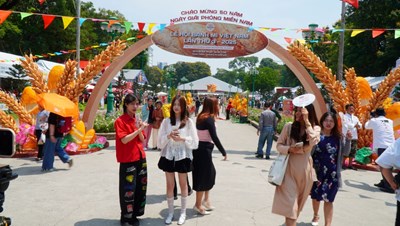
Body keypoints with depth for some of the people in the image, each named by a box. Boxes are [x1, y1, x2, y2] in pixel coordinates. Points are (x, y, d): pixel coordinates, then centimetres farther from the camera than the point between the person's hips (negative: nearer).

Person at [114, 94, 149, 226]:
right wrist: (139, 129, -23)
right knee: (128, 188, 0)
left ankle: (135, 214, 26)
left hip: (140, 157, 7)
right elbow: (124, 140, -20)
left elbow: (142, 140, 7)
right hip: (128, 160, -7)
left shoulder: (137, 120, 11)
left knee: (140, 186, 12)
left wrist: (140, 129, -10)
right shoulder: (120, 121, -10)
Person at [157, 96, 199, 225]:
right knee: (170, 185, 10)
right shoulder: (166, 121, 0)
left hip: (183, 156, -1)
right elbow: (160, 142, -1)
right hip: (168, 156, 1)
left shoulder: (189, 122, -4)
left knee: (183, 184, 12)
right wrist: (169, 136, -18)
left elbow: (195, 142, -4)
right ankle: (170, 212, 25)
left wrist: (182, 138, -18)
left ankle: (183, 212, 27)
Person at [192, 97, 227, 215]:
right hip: (204, 149, -9)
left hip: (200, 147, 9)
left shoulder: (201, 117, 9)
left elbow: (204, 134, 7)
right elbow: (214, 137, -18)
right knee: (203, 176, 2)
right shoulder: (209, 118, -16)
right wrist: (223, 152, -12)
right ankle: (198, 205, 13)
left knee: (210, 173, 19)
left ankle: (206, 199, 28)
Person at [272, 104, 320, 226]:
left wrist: (307, 121, -23)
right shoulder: (288, 126, -3)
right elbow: (279, 145, 2)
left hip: (304, 169, 2)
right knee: (290, 203, -7)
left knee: (298, 202, 18)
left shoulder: (315, 128, -2)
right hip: (289, 167, -2)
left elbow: (313, 141, -23)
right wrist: (289, 149, -19)